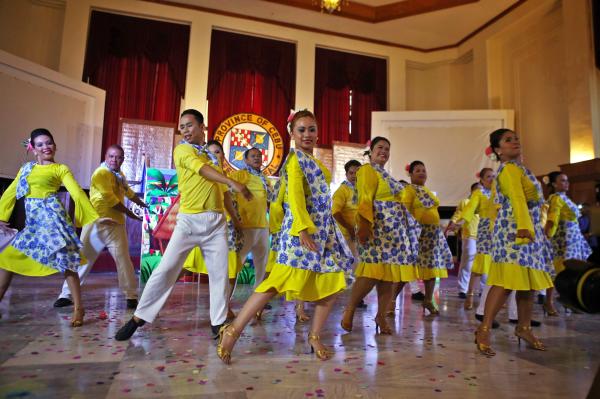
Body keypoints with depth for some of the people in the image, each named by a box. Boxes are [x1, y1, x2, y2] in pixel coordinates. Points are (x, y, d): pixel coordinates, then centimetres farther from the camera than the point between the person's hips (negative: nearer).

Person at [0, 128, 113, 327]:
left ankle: (78, 308, -6)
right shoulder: (26, 169, 18)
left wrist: (95, 217, -13)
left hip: (51, 215, -6)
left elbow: (77, 193, -5)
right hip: (32, 220, 6)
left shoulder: (61, 169, 3)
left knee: (64, 260, -10)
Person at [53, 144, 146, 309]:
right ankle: (66, 294, 12)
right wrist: (128, 213, -11)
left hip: (116, 224, 5)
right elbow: (110, 198, -18)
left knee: (123, 259, 1)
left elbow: (127, 192, 34)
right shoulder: (101, 173, -9)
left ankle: (132, 295, 6)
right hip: (96, 223, -5)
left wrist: (143, 205, 40)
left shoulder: (120, 175, 16)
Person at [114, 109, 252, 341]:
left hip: (216, 221, 5)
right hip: (190, 219, -5)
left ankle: (218, 323, 13)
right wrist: (233, 183, -30)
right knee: (166, 268, -4)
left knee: (220, 273, 4)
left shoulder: (210, 155, 18)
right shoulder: (182, 150, 0)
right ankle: (139, 318, 9)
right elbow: (202, 170, -18)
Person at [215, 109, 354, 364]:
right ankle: (233, 330, -9)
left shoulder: (312, 161, 21)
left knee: (333, 283, 5)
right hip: (303, 228, -9)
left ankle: (315, 336, 18)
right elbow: (295, 194, -20)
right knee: (281, 281, -15)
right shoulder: (296, 158, -5)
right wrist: (303, 228, -31)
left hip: (323, 228, 9)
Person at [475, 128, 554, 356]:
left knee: (529, 280, 11)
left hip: (529, 229, 10)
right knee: (507, 281, -16)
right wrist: (524, 227, -34)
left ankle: (523, 327, 23)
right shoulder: (509, 169, -9)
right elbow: (517, 199, -24)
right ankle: (484, 330, -16)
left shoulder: (517, 168, 22)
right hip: (514, 229, -10)